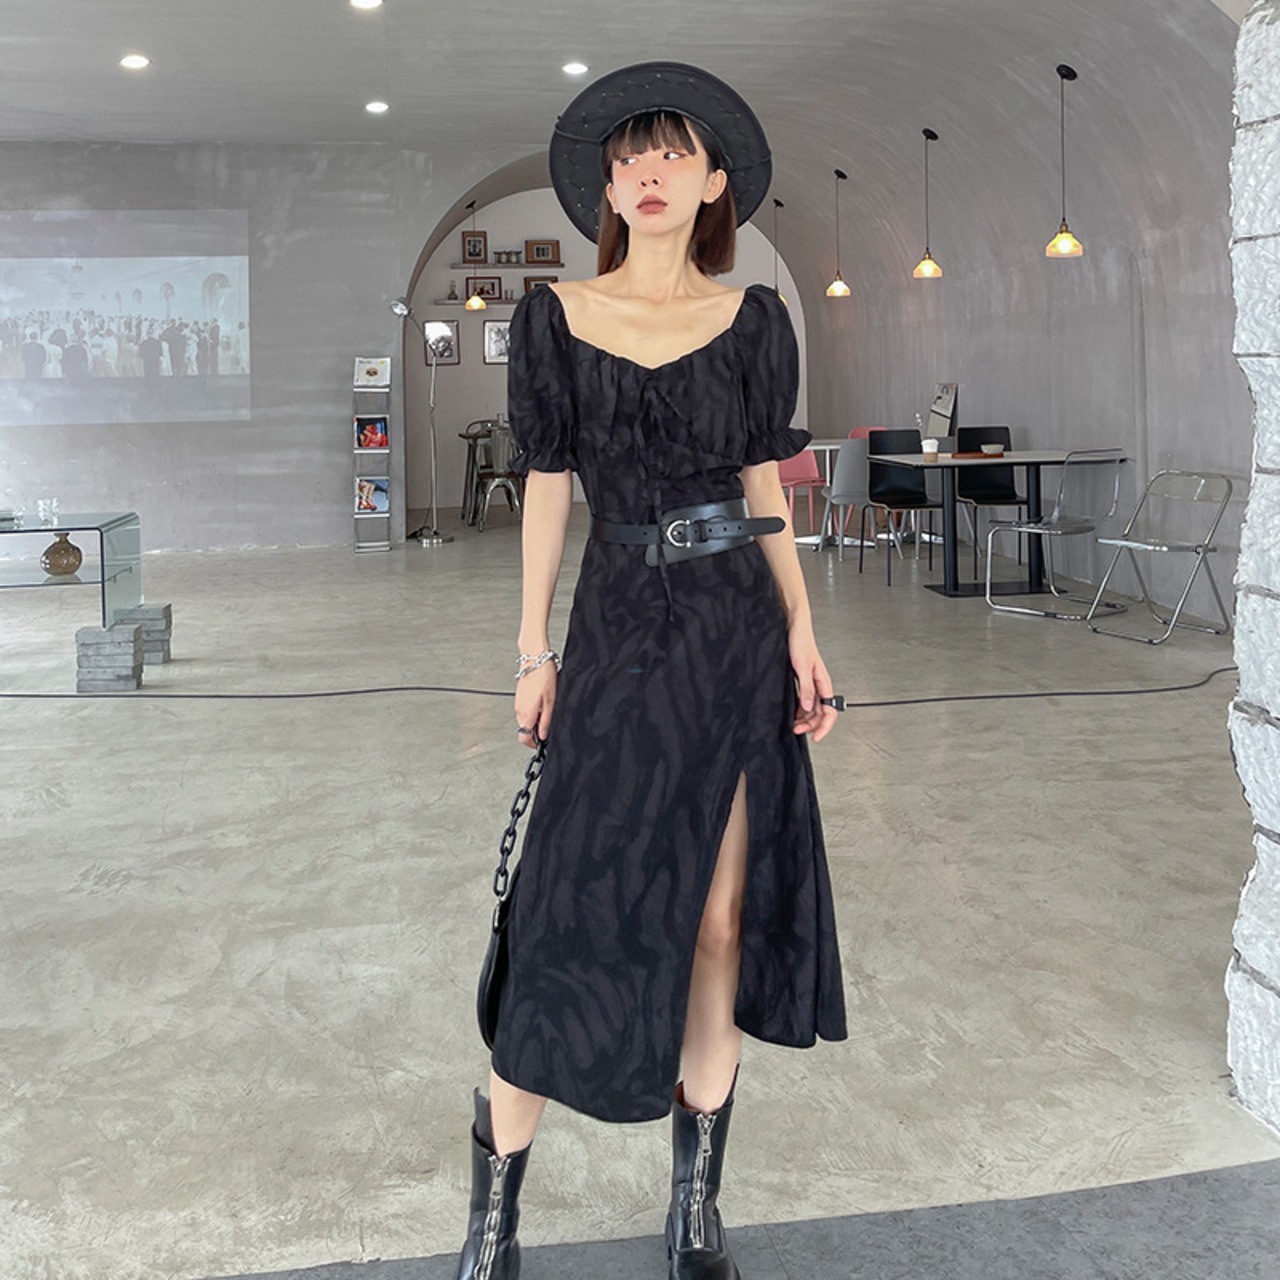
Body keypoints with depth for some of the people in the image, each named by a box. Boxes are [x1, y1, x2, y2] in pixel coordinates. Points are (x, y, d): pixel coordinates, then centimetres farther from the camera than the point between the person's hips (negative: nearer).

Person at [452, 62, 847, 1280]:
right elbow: (545, 488, 3)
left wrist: (801, 631, -1)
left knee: (721, 921, 5)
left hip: (737, 633, 2)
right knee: (581, 919, -4)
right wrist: (534, 652, -1)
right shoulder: (554, 316, 3)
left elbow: (765, 485, 8)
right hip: (618, 634, -1)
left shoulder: (751, 318, 6)